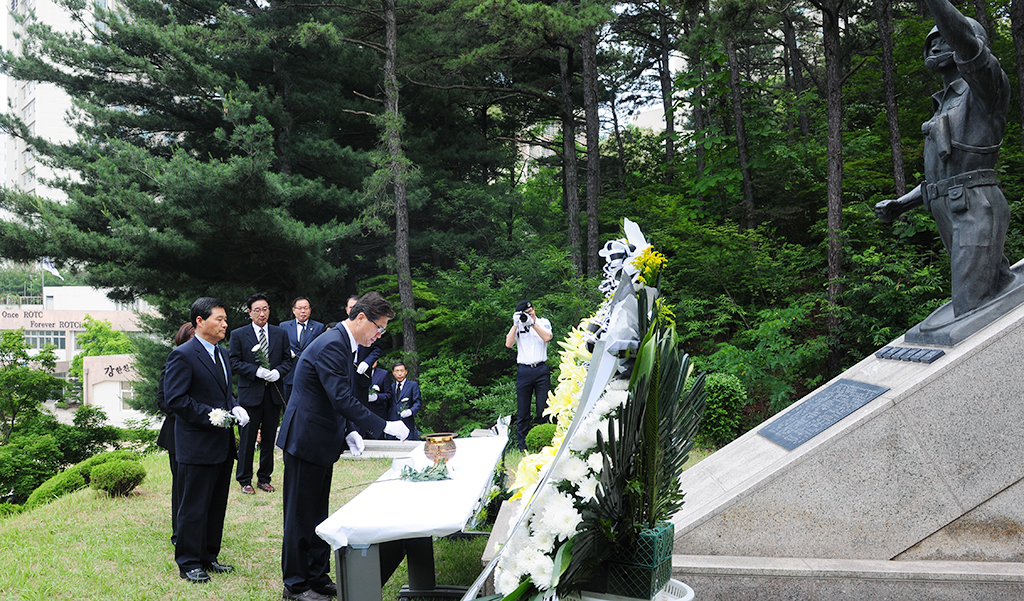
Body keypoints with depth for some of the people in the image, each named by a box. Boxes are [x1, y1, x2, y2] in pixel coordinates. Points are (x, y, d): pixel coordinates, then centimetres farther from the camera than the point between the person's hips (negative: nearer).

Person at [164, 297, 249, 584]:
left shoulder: (221, 354, 14)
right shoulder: (183, 355, -14)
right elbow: (175, 398, -18)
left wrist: (235, 408, 4)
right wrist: (208, 415, -22)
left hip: (223, 444, 9)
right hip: (197, 445, -9)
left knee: (217, 504, 16)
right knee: (194, 507, 0)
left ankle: (208, 557, 28)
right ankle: (189, 563, 12)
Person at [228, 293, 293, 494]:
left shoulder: (281, 334, 9)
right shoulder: (238, 335, 1)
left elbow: (287, 360, 9)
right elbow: (234, 362, -4)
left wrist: (278, 372, -11)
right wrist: (256, 371, -17)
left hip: (274, 393, 3)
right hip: (249, 394, -3)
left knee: (269, 439, 10)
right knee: (247, 440, 1)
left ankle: (264, 478, 22)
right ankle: (245, 480, 12)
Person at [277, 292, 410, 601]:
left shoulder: (345, 344, 10)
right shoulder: (331, 346, -23)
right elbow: (342, 400, -29)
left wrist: (350, 431, 3)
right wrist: (385, 426, -25)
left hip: (322, 441, 10)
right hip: (306, 439, -10)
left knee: (318, 514, 16)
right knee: (301, 514, 1)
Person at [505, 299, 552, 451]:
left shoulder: (543, 322, 9)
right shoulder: (518, 326, 11)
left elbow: (547, 337, -11)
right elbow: (508, 344, -3)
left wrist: (532, 323, -12)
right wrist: (516, 324, -8)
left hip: (541, 369, -1)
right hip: (524, 370, 1)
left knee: (543, 410, -1)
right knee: (522, 412, 1)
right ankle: (523, 447, 6)